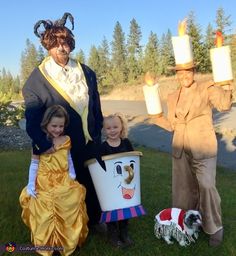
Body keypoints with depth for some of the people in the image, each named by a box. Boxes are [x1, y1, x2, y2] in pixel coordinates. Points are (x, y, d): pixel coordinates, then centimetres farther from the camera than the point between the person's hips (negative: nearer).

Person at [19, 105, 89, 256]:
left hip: (64, 182, 3)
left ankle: (67, 243, 29)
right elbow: (34, 164, -3)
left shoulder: (66, 140, 1)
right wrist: (31, 185, -8)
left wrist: (72, 175, 6)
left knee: (66, 214, 7)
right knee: (46, 216, 4)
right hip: (44, 185, -2)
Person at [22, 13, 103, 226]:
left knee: (92, 185, 16)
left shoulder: (86, 73, 5)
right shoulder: (38, 78, -8)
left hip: (89, 145, 4)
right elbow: (32, 117, -13)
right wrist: (44, 144, -25)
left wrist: (98, 134, 10)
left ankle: (94, 222, 39)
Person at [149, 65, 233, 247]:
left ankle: (215, 228, 14)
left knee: (207, 187, -10)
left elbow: (224, 105, -23)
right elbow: (172, 125, 12)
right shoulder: (173, 97, 10)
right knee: (184, 188, 15)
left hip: (203, 148, -5)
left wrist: (227, 86, -37)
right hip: (180, 150, 5)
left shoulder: (207, 89, -5)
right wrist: (154, 116, 3)